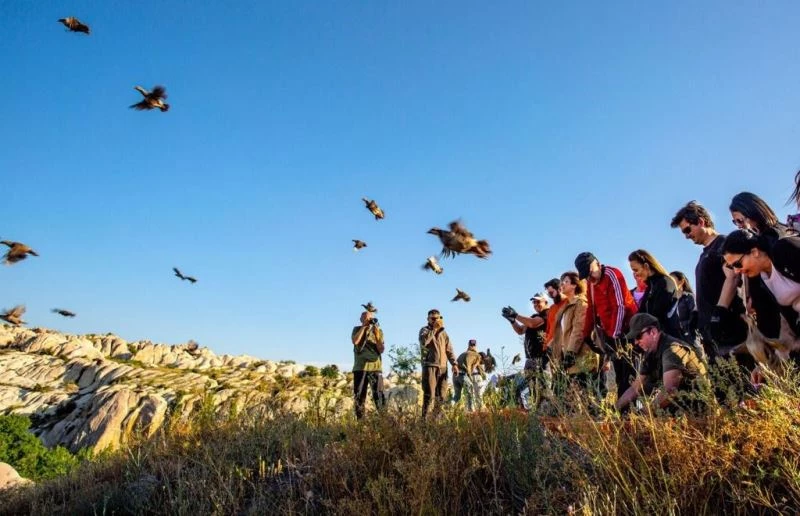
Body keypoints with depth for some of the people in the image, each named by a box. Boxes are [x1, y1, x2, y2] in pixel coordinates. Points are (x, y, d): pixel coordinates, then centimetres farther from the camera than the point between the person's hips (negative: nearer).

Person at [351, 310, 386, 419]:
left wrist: (377, 336, -13)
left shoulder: (378, 330, 9)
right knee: (359, 396, 4)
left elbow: (381, 350, 0)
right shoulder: (357, 329, 10)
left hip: (375, 367, -1)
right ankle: (360, 420, 12)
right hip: (360, 367, 1)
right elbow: (355, 341, -12)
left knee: (379, 395, -8)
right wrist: (364, 326, -8)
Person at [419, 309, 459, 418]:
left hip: (443, 367, 5)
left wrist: (454, 364, 4)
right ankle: (424, 417, -1)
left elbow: (449, 350, 16)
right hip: (430, 366, -5)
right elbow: (423, 341, -21)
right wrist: (434, 329, -18)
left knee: (441, 395, 7)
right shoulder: (424, 330, 2)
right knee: (429, 394, -10)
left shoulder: (443, 333, 18)